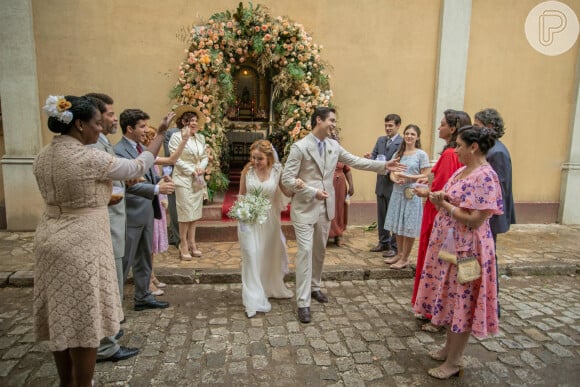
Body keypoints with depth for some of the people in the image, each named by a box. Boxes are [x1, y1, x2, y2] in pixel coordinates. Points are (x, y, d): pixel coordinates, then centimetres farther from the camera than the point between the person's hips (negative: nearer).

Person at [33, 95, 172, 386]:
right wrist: (161, 133, 3)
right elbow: (138, 167, -6)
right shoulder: (90, 158, -18)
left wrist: (104, 196, 19)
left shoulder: (43, 156, 6)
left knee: (61, 317, 18)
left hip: (51, 239, 8)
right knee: (82, 320, 5)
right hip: (80, 244, -8)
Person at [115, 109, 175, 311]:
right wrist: (157, 189, -32)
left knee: (144, 258, 18)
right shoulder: (118, 151, -17)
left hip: (146, 211, 9)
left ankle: (143, 297, 32)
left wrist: (161, 179, -5)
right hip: (131, 214, -9)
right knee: (124, 261, 4)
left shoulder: (143, 148, 11)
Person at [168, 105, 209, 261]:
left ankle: (192, 243, 20)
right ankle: (184, 245, 8)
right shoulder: (176, 137, -6)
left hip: (198, 179, 6)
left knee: (195, 212, 9)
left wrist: (201, 168, -6)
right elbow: (176, 159, -11)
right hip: (184, 179, -6)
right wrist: (192, 171, -14)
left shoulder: (201, 138, 11)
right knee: (185, 212, -3)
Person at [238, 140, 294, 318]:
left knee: (270, 255, 18)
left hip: (269, 219, 1)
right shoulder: (247, 171, -8)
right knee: (252, 256, -4)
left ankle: (272, 288, 43)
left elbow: (288, 192, -6)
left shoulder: (277, 170, -10)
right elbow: (241, 194, 3)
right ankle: (254, 300, 8)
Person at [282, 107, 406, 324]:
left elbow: (356, 161, 10)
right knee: (305, 251, -6)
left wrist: (384, 165, 4)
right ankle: (303, 303, 2)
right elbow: (287, 179, -15)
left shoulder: (334, 147, 5)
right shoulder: (299, 147, -13)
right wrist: (313, 192, -21)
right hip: (305, 208, -6)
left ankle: (314, 287, 37)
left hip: (325, 207, 6)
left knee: (319, 250, 17)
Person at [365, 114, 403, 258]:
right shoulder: (380, 140, 10)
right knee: (381, 216, 16)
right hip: (381, 184, 7)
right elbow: (374, 155, 6)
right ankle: (383, 242, 30)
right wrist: (370, 157, -16)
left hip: (394, 185, -7)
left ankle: (394, 246, 17)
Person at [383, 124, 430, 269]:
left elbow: (425, 176, -8)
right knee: (398, 225, 12)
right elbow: (392, 173, 10)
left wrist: (408, 177, -19)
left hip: (412, 194, -5)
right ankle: (400, 254, 27)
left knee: (409, 227, 1)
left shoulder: (421, 154, -5)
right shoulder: (398, 154, 11)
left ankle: (405, 258, 12)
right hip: (397, 192, 6)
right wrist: (395, 179, -13)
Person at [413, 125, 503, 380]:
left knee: (462, 303, 4)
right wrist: (439, 198, -7)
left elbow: (475, 219, -24)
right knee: (452, 300, 19)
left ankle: (453, 362, 19)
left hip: (467, 249, -9)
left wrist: (443, 204, -16)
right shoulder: (462, 171, 9)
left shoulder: (485, 176, -20)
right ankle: (449, 349, 35)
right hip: (448, 244, 9)